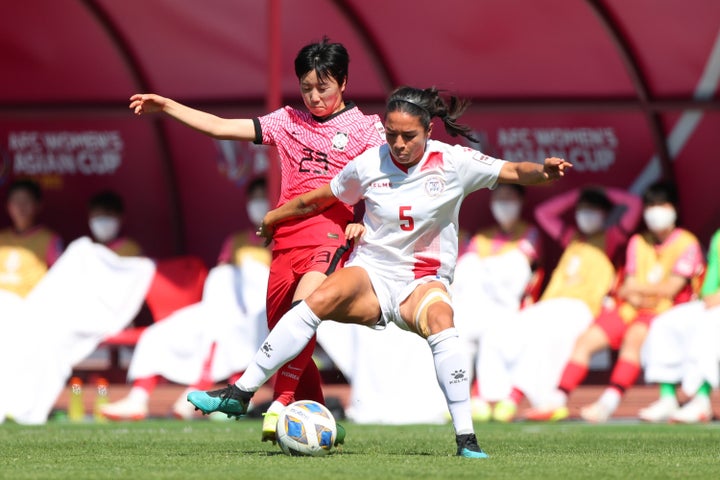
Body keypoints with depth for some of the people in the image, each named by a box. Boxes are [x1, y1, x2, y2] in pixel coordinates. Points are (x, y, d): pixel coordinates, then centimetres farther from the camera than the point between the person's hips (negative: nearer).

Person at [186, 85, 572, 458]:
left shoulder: (452, 163, -6)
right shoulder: (369, 165, -2)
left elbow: (513, 172, -12)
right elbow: (320, 199, 15)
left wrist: (542, 170, -33)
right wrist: (275, 216, 25)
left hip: (424, 281, -1)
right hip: (371, 273, 1)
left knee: (439, 320, -35)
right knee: (322, 300, -31)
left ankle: (466, 439, -32)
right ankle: (240, 394, -25)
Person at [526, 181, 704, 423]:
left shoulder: (687, 244, -1)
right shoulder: (638, 242, 17)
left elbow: (671, 289, -11)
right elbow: (629, 288, 9)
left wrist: (634, 289, -4)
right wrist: (632, 296, -14)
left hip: (664, 311, -6)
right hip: (631, 309, 6)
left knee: (634, 337, -37)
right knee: (585, 340, -12)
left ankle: (608, 403, -46)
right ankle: (557, 402, -16)